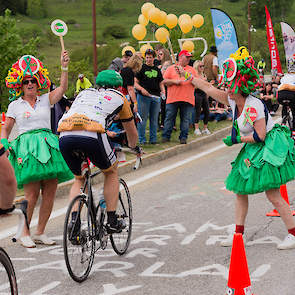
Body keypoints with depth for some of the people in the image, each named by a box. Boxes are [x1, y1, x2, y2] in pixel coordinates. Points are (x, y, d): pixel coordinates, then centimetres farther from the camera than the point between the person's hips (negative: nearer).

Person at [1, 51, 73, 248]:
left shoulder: (46, 100, 13)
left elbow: (62, 88, -3)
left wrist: (64, 67, -14)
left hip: (48, 147, 3)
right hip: (27, 149, -3)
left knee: (50, 193, -1)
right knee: (32, 195, -10)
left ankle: (40, 232, 11)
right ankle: (24, 233, 4)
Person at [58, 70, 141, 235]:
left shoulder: (84, 93, 36)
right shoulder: (119, 98, 28)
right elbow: (132, 132, 40)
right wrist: (135, 148, 61)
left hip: (65, 136, 4)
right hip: (91, 135, -4)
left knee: (79, 179, 26)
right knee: (111, 173, 24)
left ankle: (74, 220, 6)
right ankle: (112, 221, 21)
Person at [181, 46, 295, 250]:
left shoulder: (253, 106, -23)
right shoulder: (233, 100, 2)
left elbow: (260, 136, -24)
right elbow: (209, 89, 12)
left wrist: (237, 139, -13)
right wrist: (188, 76, 14)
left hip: (270, 149, -9)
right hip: (252, 150, 9)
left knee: (273, 195, -11)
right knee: (240, 190, 9)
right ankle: (238, 233, 17)